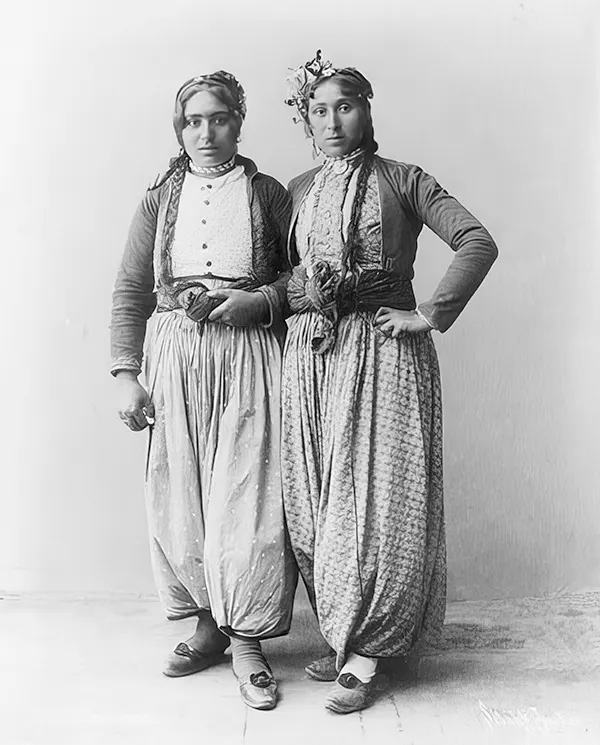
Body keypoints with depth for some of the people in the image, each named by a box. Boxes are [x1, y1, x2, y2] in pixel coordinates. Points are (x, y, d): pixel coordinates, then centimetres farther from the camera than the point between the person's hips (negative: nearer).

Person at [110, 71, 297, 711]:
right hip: (174, 353, 2)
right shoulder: (161, 198, 12)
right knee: (180, 497, 4)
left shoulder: (268, 195, 8)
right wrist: (126, 375, 0)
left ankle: (246, 644, 5)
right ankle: (208, 626, 20)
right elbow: (130, 289, 8)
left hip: (250, 354, -2)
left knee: (248, 496, -6)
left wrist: (260, 301, -10)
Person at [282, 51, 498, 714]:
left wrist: (429, 314, -10)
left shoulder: (403, 181, 1)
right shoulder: (298, 191, 14)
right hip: (311, 355, 5)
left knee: (375, 498, -6)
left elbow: (479, 243, -6)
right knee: (316, 502, 5)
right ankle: (343, 635, 19)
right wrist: (307, 292, -1)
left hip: (383, 353, -4)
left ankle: (365, 655, 4)